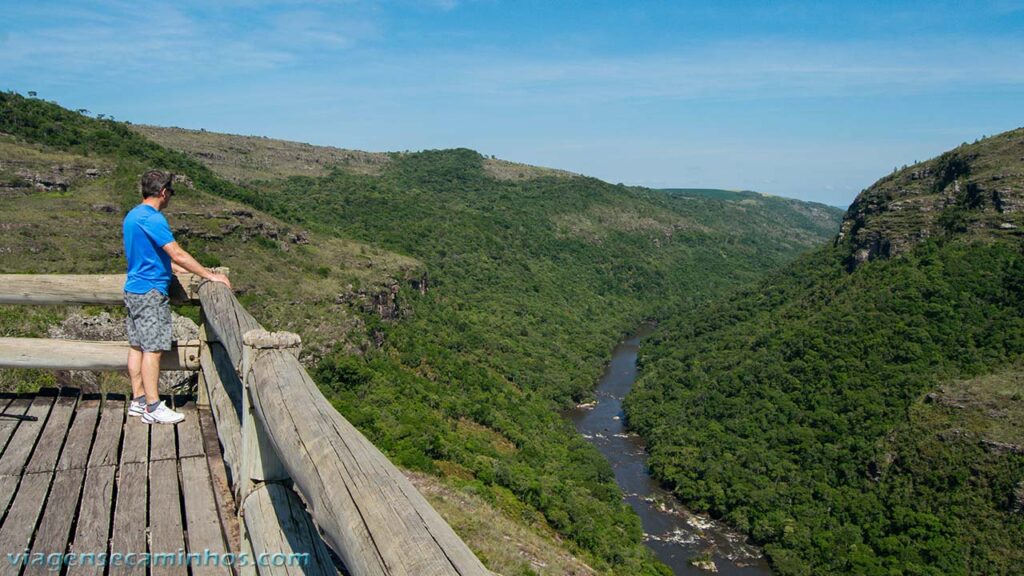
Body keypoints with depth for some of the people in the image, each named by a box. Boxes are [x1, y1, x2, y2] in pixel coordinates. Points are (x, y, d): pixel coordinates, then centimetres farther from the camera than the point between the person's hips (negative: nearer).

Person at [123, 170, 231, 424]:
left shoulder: (133, 215, 14)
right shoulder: (153, 218, -17)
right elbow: (177, 254, -22)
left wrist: (179, 269, 25)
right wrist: (210, 275, -18)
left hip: (134, 289, 10)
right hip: (150, 292, -10)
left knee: (138, 346, 12)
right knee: (153, 349, -6)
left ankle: (138, 400, 19)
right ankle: (153, 408, -3)